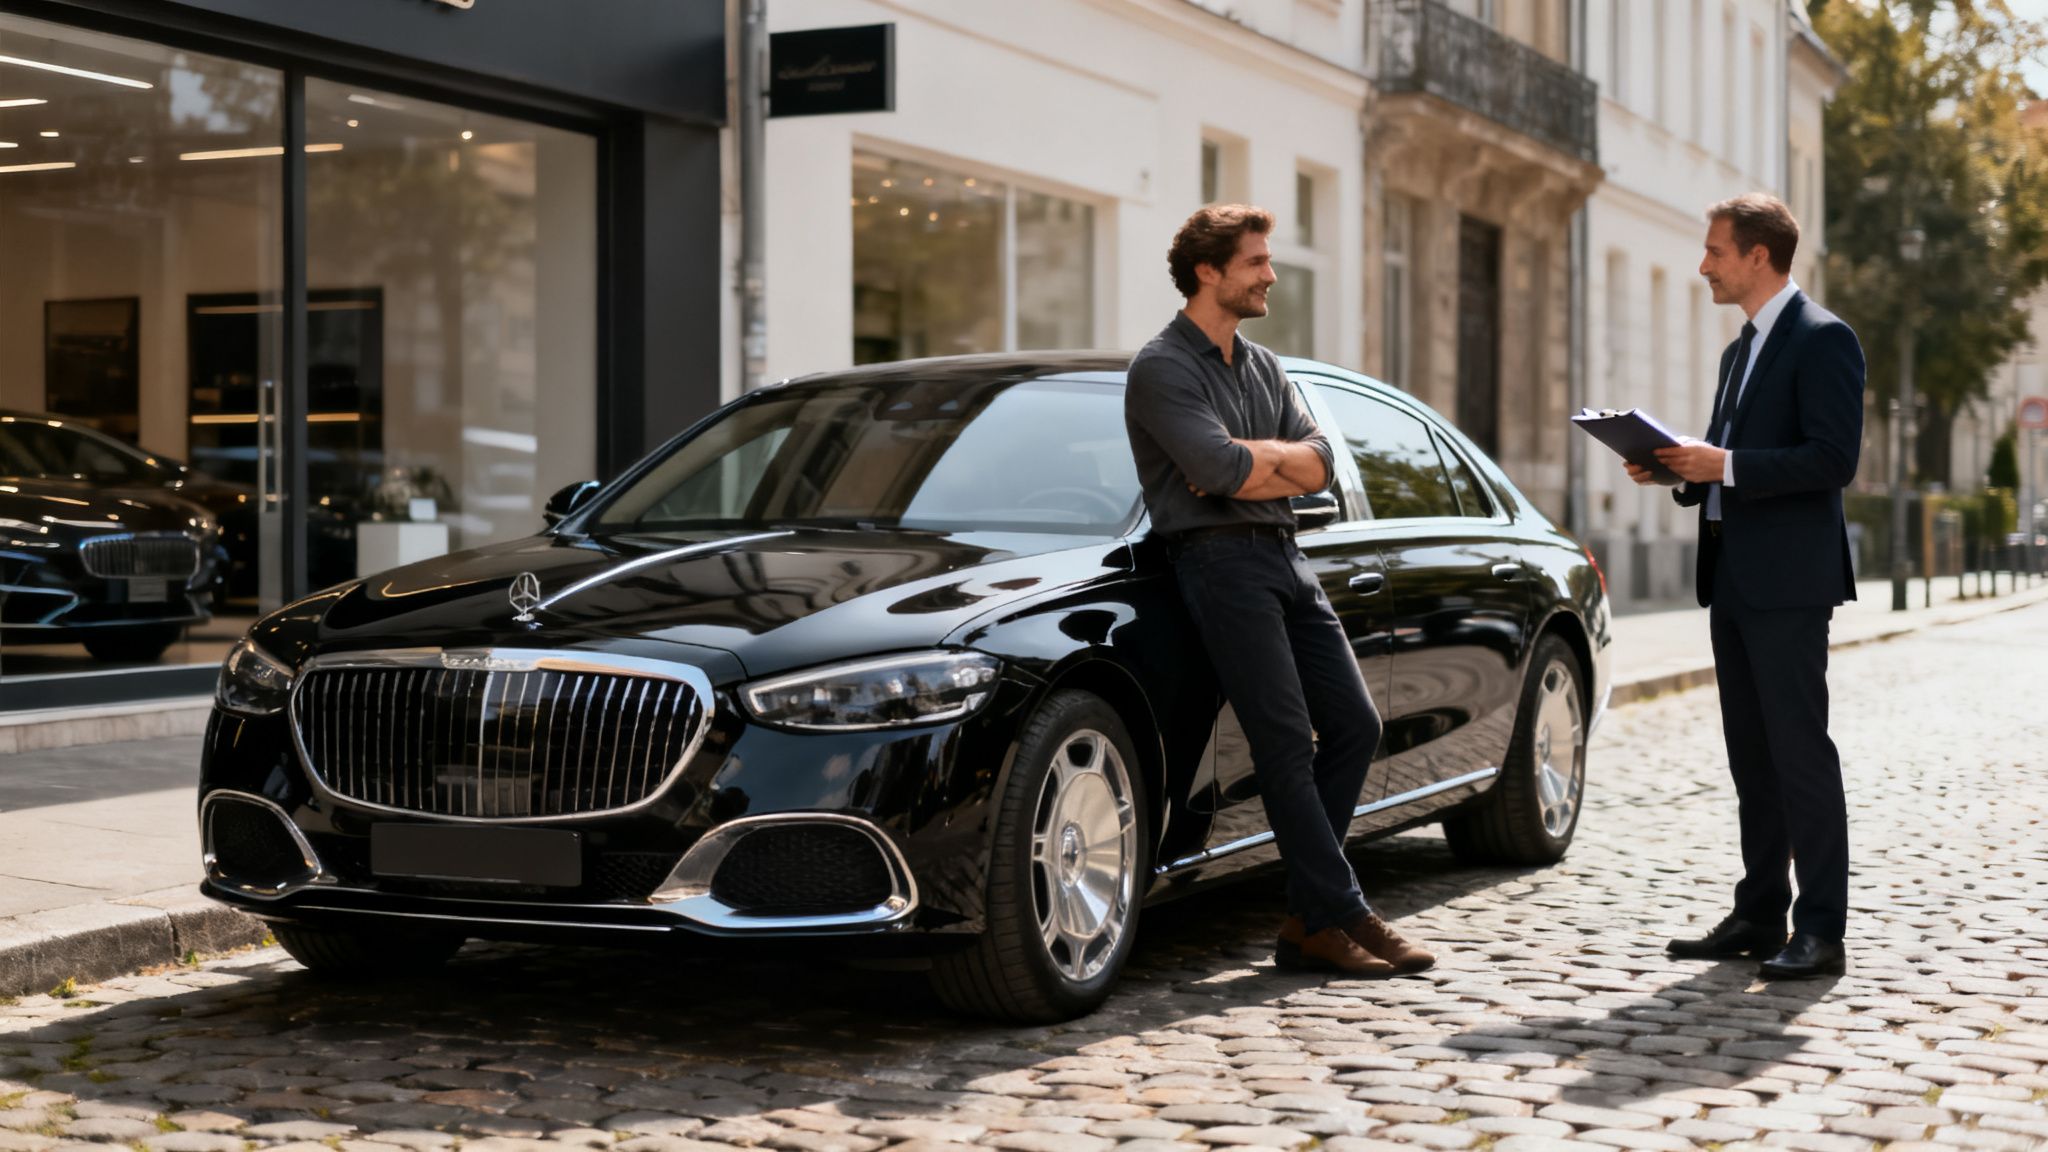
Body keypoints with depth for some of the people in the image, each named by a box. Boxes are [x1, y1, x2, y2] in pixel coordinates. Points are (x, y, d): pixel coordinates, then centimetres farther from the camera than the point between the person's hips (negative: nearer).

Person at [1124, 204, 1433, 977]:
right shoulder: (1162, 369, -6)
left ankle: (1308, 918, 9)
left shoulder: (1262, 367, 19)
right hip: (1220, 559, -8)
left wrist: (1243, 459, -10)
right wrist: (1278, 462, -2)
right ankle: (1338, 917, -6)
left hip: (1283, 556, 9)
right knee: (1286, 745, -10)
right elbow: (1220, 472, -20)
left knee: (1353, 724, 4)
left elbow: (1318, 463, 6)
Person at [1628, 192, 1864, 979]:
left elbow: (1833, 458, -18)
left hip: (1788, 583, -9)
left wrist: (1725, 466, -20)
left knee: (1800, 752, -7)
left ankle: (1821, 929, -4)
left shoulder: (1823, 340, -9)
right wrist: (1678, 467, 7)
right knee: (1750, 757, 12)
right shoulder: (1741, 351, 20)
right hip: (1732, 581, 9)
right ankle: (1759, 916, 18)